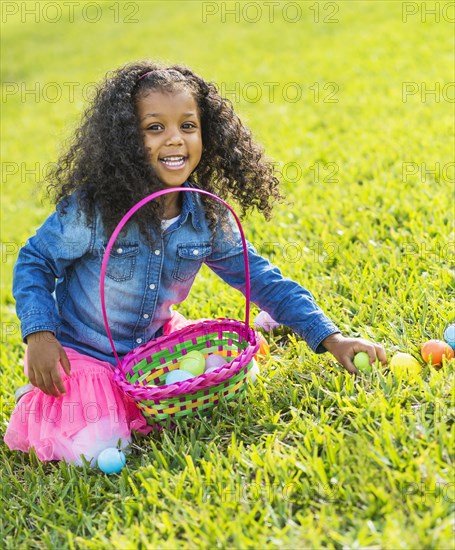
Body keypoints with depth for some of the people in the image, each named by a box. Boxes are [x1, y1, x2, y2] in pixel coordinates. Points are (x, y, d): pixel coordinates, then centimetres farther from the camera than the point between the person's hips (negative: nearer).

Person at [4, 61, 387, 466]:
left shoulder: (209, 217, -10)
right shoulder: (91, 209, -22)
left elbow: (261, 278, -6)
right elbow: (35, 262, -9)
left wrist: (331, 338, -12)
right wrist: (39, 335, -23)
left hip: (157, 342, 4)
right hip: (83, 355, -4)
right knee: (96, 451, -19)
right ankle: (43, 402, 14)